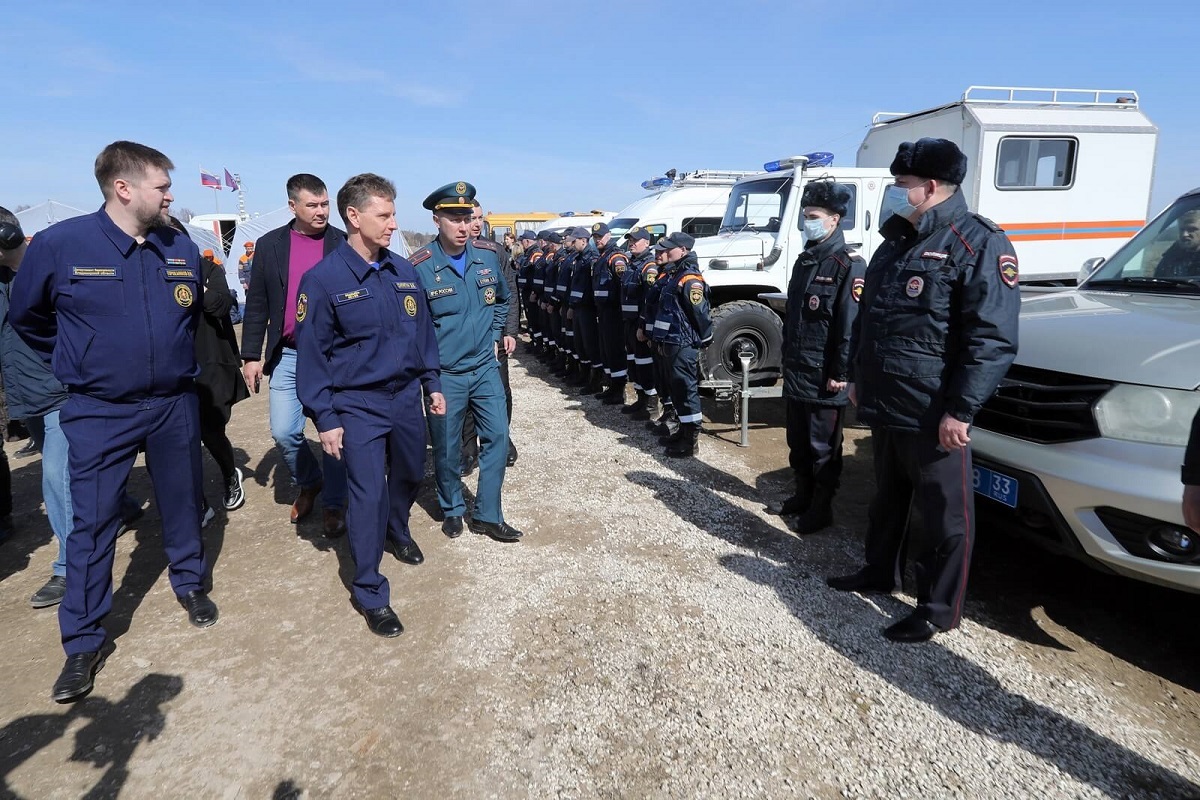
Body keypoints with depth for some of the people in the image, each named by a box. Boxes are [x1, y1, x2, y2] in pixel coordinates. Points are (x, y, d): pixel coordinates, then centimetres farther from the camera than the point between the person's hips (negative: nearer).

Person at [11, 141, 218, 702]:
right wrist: (77, 364, 11)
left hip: (175, 405, 3)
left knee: (182, 504, 15)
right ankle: (83, 643, 17)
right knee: (92, 523, 4)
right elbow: (26, 316, 6)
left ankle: (189, 582, 38)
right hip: (99, 413, -2)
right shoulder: (60, 244, -11)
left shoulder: (182, 250, -1)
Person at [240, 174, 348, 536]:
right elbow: (257, 305, 6)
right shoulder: (270, 244, 4)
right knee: (284, 432, 4)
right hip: (288, 356, 2)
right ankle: (309, 483, 32)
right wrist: (251, 355, 2)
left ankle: (334, 504, 20)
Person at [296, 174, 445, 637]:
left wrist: (432, 384, 11)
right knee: (368, 495, -3)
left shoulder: (404, 272, 1)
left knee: (410, 475, 21)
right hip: (358, 406, -5)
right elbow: (312, 354, -11)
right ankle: (369, 593, 13)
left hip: (406, 396, 5)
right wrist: (325, 418, -12)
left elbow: (422, 332, 11)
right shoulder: (323, 279, -13)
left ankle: (398, 532, 52)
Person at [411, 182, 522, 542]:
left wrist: (497, 335, 10)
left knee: (497, 436, 2)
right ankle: (452, 509, 31)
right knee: (447, 447, 8)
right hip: (444, 373, -4)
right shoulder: (420, 266, -13)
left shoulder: (488, 254, 0)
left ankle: (488, 515, 16)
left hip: (485, 367, 4)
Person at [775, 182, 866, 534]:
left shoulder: (848, 265, -13)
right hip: (796, 373, 8)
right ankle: (802, 496, 33)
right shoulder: (804, 260, 13)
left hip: (824, 377, -8)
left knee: (823, 446, 4)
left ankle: (821, 509, 16)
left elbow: (852, 324, -17)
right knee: (798, 442, 17)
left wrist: (840, 373, -18)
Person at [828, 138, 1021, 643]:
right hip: (884, 407, 8)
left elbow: (993, 339, -18)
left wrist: (960, 410, -22)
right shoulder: (896, 243, 14)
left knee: (944, 515, 5)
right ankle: (879, 572, 39)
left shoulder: (978, 245, -12)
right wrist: (857, 376, 19)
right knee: (887, 498, 22)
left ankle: (938, 610, 18)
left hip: (933, 416, -8)